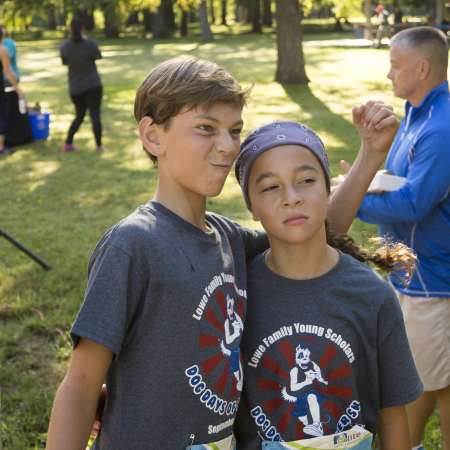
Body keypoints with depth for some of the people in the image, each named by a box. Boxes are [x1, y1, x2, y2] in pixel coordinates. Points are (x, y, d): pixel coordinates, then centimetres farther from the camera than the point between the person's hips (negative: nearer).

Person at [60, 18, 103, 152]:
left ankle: (67, 144, 12)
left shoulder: (64, 47, -5)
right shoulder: (90, 44, -12)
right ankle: (99, 145, 1)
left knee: (79, 115, 17)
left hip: (75, 87, 3)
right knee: (95, 115, 1)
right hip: (93, 85, -3)